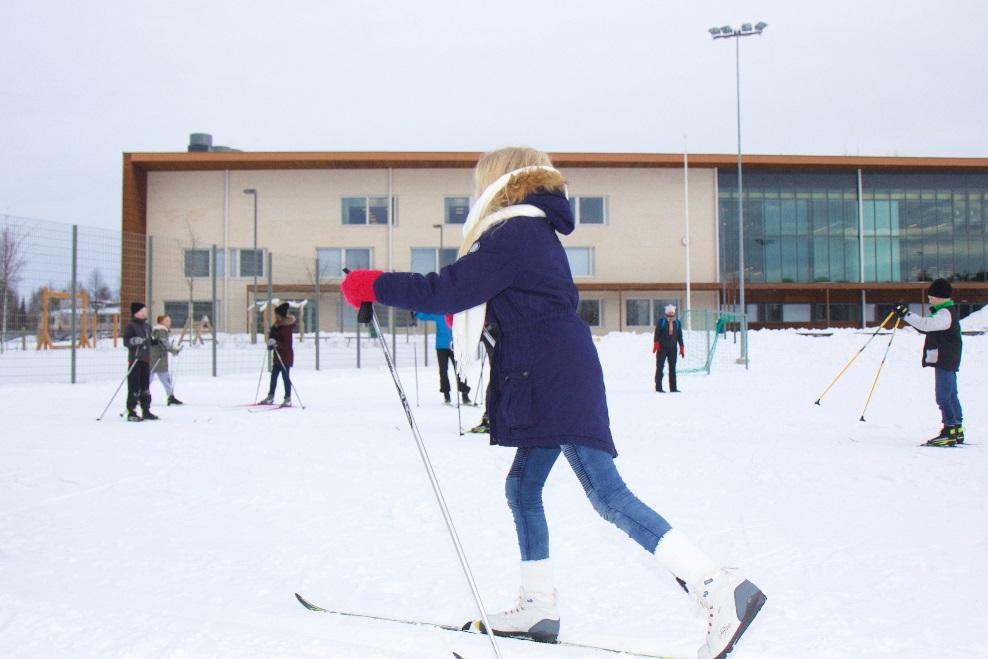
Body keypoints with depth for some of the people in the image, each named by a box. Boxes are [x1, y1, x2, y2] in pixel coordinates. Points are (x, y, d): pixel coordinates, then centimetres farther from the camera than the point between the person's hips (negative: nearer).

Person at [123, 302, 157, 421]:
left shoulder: (147, 326, 16)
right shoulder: (130, 326, -7)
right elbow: (126, 341, -14)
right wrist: (135, 341, -32)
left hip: (146, 359, 8)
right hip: (135, 359, -8)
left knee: (145, 386, 12)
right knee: (134, 387, -7)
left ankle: (146, 411, 19)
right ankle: (131, 412, -2)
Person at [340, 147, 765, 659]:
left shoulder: (512, 234, -12)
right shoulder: (536, 232, 19)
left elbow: (447, 290, -18)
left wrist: (373, 286, -8)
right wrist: (473, 307, 16)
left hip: (556, 385, -11)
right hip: (551, 386, 11)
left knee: (608, 495, -13)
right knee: (523, 487, 16)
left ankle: (720, 591, -15)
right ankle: (538, 606, 24)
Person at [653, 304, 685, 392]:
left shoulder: (677, 323, 10)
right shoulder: (661, 322, -1)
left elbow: (680, 336, 14)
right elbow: (657, 334, -5)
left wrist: (682, 348, 11)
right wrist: (656, 345, -14)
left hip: (672, 348, 4)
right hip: (662, 348, -4)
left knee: (672, 368, 6)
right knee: (659, 367, -4)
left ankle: (673, 387, 10)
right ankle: (658, 387, -1)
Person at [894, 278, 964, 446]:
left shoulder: (945, 313, -16)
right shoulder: (948, 311, 17)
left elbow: (926, 325, -29)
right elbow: (928, 328, 22)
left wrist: (906, 315, -27)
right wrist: (907, 315, 14)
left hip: (945, 361, -11)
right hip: (947, 361, 11)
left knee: (943, 396, -9)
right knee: (950, 395, 14)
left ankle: (950, 430, -8)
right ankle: (957, 431, 20)